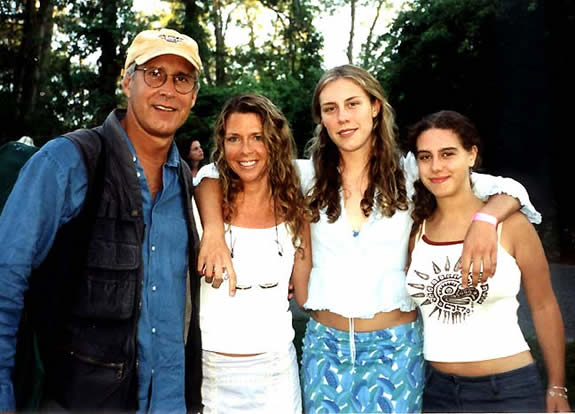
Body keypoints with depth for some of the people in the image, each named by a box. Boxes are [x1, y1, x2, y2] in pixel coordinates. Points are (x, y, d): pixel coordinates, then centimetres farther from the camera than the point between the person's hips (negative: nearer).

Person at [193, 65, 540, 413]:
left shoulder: (410, 172, -2)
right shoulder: (308, 175, 0)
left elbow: (508, 190, -1)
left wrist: (483, 220, -23)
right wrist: (214, 233, -17)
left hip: (396, 347, -1)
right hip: (325, 345, 1)